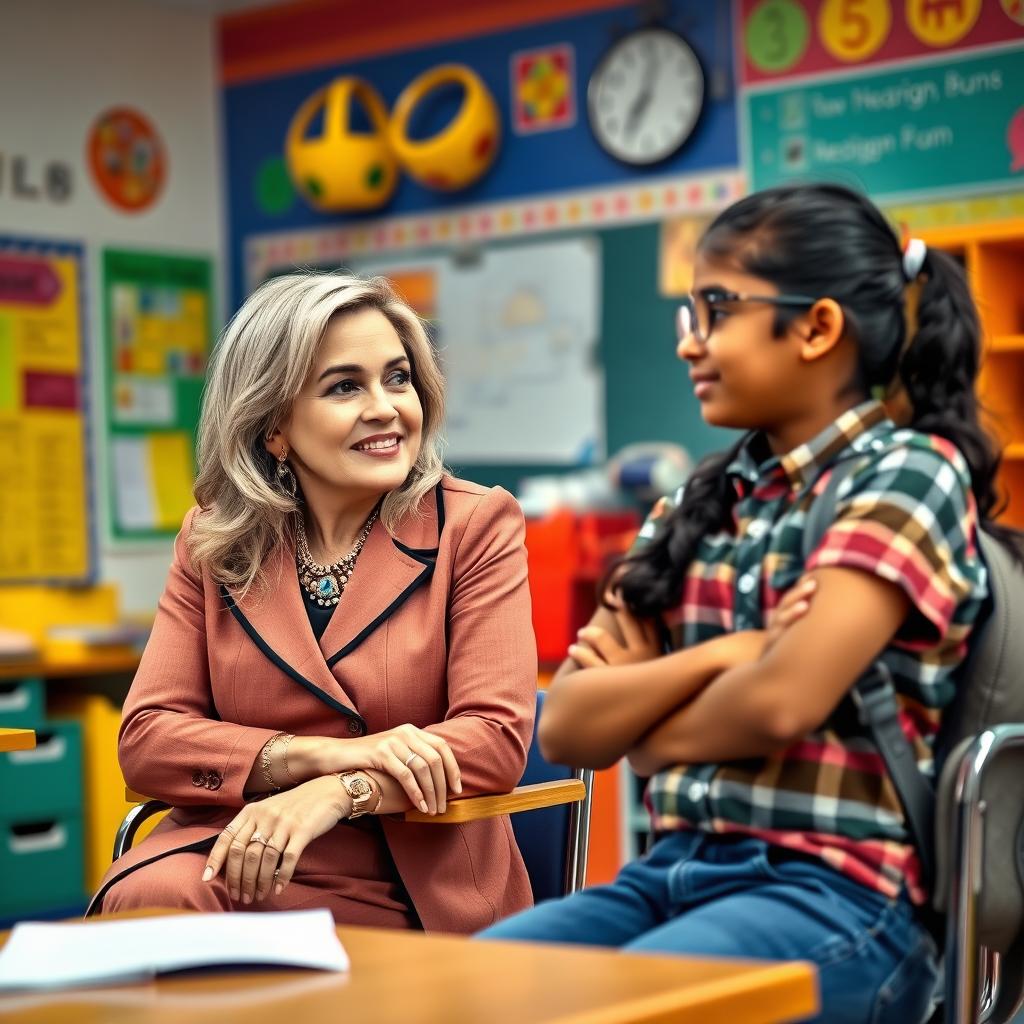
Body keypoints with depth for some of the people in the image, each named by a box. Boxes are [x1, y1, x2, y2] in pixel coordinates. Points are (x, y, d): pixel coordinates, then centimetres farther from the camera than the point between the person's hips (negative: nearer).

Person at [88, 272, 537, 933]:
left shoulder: (477, 526, 2)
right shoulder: (213, 542, 10)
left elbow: (499, 736, -8)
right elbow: (146, 738, 0)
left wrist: (335, 793, -23)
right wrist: (326, 753, -16)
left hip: (412, 898, -3)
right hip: (234, 854, 3)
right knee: (150, 900, -31)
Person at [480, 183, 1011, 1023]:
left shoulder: (908, 470, -3)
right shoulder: (701, 503, 15)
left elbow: (783, 701, -17)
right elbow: (567, 727, 6)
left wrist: (646, 731, 1)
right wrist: (719, 655, -9)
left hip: (832, 897, -5)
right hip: (668, 873, 6)